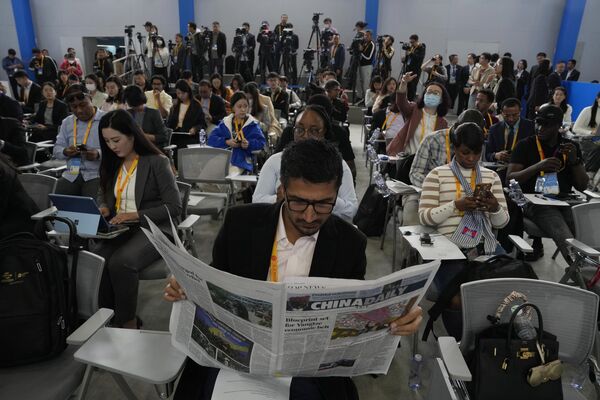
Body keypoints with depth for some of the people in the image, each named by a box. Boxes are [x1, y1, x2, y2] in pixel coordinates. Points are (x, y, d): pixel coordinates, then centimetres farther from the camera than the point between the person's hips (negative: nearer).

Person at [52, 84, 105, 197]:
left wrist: (99, 154, -25)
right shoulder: (67, 122, 17)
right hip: (71, 175, 5)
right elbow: (56, 149, 17)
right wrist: (65, 152, -6)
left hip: (97, 174, -5)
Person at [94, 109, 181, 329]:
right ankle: (109, 318, -11)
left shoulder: (156, 162, -7)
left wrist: (136, 215, -18)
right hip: (120, 228, 5)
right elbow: (103, 194, 26)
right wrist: (102, 209, 2)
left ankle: (128, 323, -13)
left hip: (152, 229, -5)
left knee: (121, 263, -32)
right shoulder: (111, 163, 12)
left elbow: (174, 206, -11)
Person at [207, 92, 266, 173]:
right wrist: (226, 142, -9)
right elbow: (211, 139, 7)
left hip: (242, 162, -3)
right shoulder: (225, 122, 14)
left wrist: (249, 144, -18)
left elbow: (261, 142, 1)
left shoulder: (252, 124, 8)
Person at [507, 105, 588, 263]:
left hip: (566, 203, 4)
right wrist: (538, 167, -19)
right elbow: (510, 179, -5)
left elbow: (582, 186, 12)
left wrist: (574, 161, -5)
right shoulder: (525, 145, 5)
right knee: (568, 242, -33)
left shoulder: (571, 147, 15)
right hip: (535, 202, -4)